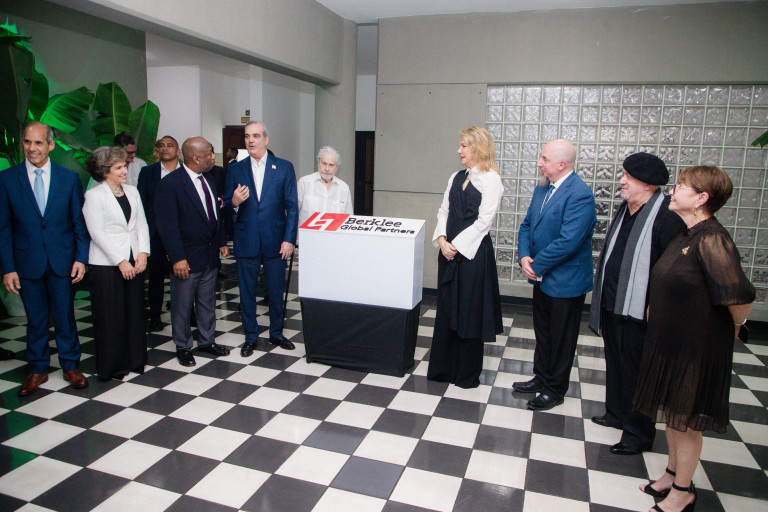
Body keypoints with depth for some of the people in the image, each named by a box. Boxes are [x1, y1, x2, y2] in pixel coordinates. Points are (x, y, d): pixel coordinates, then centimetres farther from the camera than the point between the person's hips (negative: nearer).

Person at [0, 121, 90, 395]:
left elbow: (79, 222, 3)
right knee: (35, 319, 12)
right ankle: (38, 370, 28)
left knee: (65, 316, 9)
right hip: (27, 263, 0)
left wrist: (81, 258, -5)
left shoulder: (69, 177, 1)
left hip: (62, 261, 0)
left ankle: (70, 366, 25)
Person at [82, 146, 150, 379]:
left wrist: (143, 252, -4)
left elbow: (141, 224, 9)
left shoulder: (132, 191, 11)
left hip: (133, 262, 5)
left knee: (135, 312, 9)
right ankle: (113, 366, 17)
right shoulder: (94, 196, -6)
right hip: (106, 264, -5)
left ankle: (134, 360, 23)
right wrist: (120, 261, -13)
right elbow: (97, 233, -11)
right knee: (110, 316, 2)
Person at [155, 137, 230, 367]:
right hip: (187, 257, -7)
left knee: (207, 302, 18)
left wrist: (221, 242, 13)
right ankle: (183, 347, 25)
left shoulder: (208, 179, 7)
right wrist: (177, 258, -21)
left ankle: (207, 340, 33)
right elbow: (167, 225, -18)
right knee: (182, 305, 8)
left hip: (210, 255, 7)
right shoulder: (170, 183, -16)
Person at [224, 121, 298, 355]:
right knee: (247, 291, 9)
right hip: (246, 242, 1)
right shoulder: (235, 170, 5)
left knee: (276, 290, 9)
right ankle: (250, 337, 24)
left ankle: (276, 333, 28)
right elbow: (226, 206, 7)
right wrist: (234, 202, -17)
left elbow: (291, 206, -1)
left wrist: (289, 239, -8)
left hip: (275, 242, -1)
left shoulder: (284, 167, 1)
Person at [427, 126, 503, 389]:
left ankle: (468, 374, 18)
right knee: (446, 310, 12)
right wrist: (442, 239, -4)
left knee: (469, 313, 3)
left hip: (473, 252, -7)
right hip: (449, 251, 7)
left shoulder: (490, 179, -8)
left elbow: (483, 221, -14)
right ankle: (443, 368, 25)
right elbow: (443, 211, 12)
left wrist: (457, 245, -15)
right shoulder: (456, 177, 13)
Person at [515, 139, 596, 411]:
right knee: (542, 333, 21)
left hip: (566, 282, -8)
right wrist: (524, 256, -8)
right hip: (542, 277, 8)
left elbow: (568, 242, -28)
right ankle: (541, 377, 39)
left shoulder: (580, 194, -22)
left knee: (561, 339, 10)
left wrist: (537, 265, -18)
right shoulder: (542, 188, 6)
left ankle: (555, 390, 26)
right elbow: (527, 225, 9)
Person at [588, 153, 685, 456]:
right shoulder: (625, 209, 10)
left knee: (636, 369, 4)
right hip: (611, 304, 9)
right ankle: (617, 414, 40)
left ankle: (638, 434, 20)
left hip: (639, 310, -9)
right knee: (615, 361, 21)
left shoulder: (667, 215, -18)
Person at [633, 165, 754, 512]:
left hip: (696, 349, -9)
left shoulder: (712, 240, -25)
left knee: (686, 421, 9)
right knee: (672, 414, 21)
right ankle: (672, 475, 40)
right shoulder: (684, 236, 5)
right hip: (669, 341, 9)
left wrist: (734, 328, -10)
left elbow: (740, 298, -27)